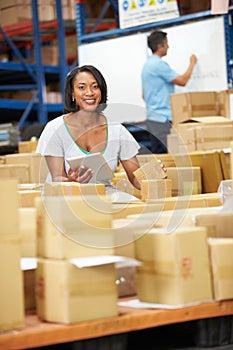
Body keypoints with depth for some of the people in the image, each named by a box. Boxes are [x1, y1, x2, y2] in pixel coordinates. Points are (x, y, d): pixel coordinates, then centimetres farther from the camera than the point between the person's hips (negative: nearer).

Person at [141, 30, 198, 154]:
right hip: (162, 118, -10)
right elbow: (182, 81, -11)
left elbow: (144, 95, 24)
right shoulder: (159, 64, -14)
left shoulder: (147, 64, 18)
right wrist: (192, 63, 3)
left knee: (157, 153, 9)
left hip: (152, 117, 10)